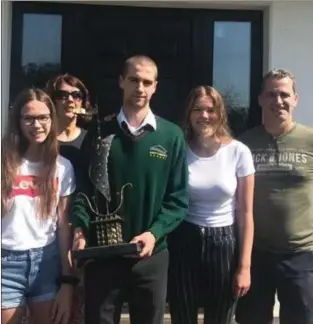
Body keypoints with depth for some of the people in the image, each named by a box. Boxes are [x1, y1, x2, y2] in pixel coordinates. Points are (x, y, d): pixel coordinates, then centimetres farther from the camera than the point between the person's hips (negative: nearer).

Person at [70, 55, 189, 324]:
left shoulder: (171, 136, 2)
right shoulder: (100, 133, 5)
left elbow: (178, 198, -1)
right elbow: (83, 187, 2)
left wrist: (154, 233, -16)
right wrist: (80, 227, -16)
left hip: (151, 255, 0)